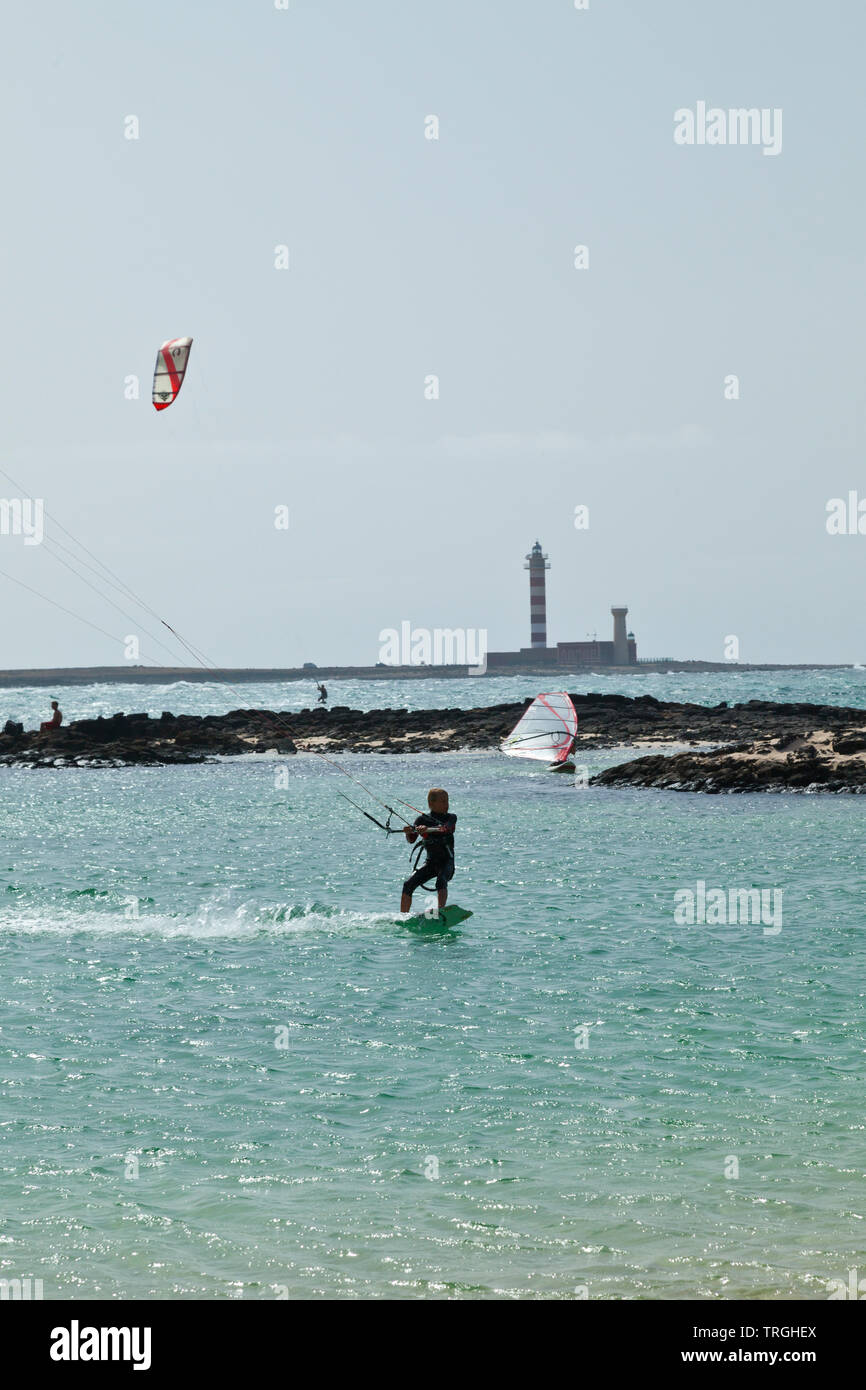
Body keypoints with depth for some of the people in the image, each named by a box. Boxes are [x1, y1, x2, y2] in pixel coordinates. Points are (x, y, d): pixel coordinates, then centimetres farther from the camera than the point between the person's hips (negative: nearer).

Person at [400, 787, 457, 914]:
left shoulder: (451, 817, 1)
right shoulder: (422, 820, 5)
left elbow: (445, 828, -22)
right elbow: (411, 840, -5)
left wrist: (427, 829, -40)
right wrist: (408, 833, -30)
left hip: (447, 861, -3)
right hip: (430, 861, 3)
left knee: (441, 882, -32)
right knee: (408, 885, -14)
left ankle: (441, 911, -48)